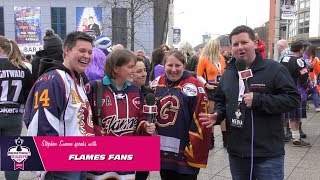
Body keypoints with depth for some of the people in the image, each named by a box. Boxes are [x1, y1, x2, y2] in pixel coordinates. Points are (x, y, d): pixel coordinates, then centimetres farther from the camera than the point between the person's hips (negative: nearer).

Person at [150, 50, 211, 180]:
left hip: (185, 155, -5)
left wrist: (193, 151, -13)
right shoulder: (157, 84, 3)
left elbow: (200, 123, -14)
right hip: (163, 153, 5)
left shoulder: (193, 86, -13)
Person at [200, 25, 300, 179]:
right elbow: (220, 101, 21)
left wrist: (258, 100, -22)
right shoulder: (228, 74, 10)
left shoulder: (274, 69, -8)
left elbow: (293, 99, -14)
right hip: (236, 151, 6)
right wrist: (217, 115, -1)